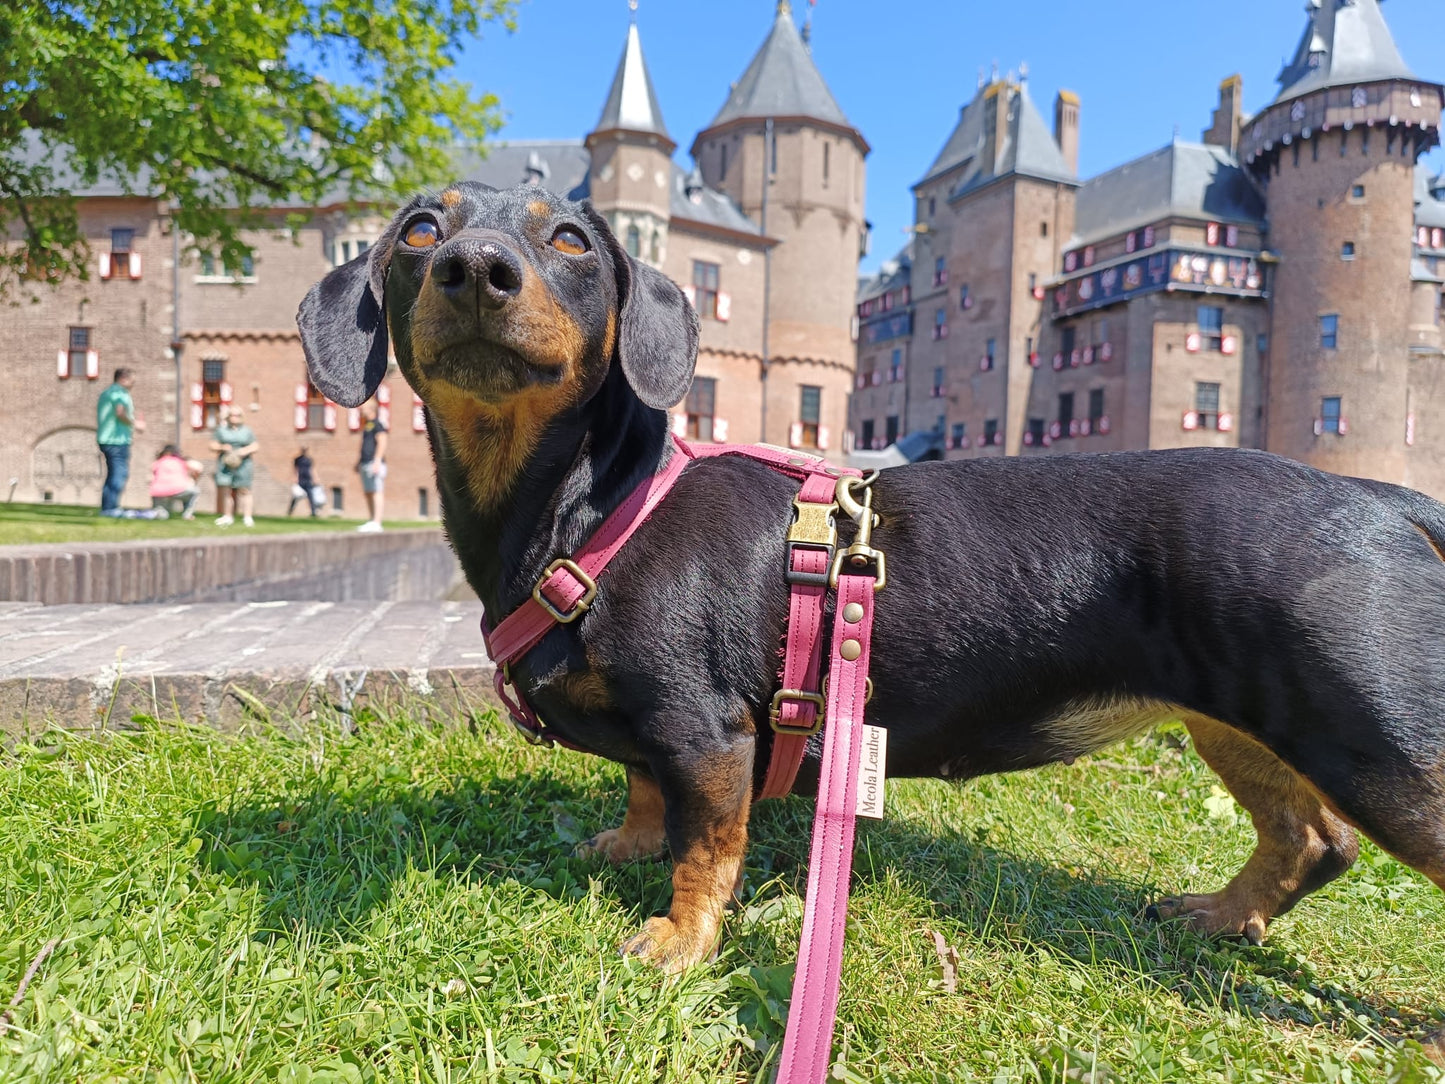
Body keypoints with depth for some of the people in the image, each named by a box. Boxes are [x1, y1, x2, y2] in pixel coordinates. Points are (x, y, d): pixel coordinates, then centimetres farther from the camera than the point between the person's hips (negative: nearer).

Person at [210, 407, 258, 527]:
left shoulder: (247, 430, 11)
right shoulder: (221, 429, 12)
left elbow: (254, 447, 7)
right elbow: (212, 446, 11)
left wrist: (246, 450, -13)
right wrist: (222, 447, -10)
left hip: (243, 464, -1)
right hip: (225, 464, 1)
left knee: (244, 490, -4)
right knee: (223, 489, -3)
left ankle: (247, 516, -2)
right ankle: (227, 516, 7)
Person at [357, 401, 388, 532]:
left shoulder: (377, 424, -7)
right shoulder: (366, 425, 23)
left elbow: (382, 443, -16)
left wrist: (377, 461, -23)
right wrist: (359, 462, 28)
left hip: (374, 463, -10)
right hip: (365, 464, 10)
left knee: (376, 492, -13)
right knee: (368, 493, 8)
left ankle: (376, 522, -18)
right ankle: (372, 521, 11)